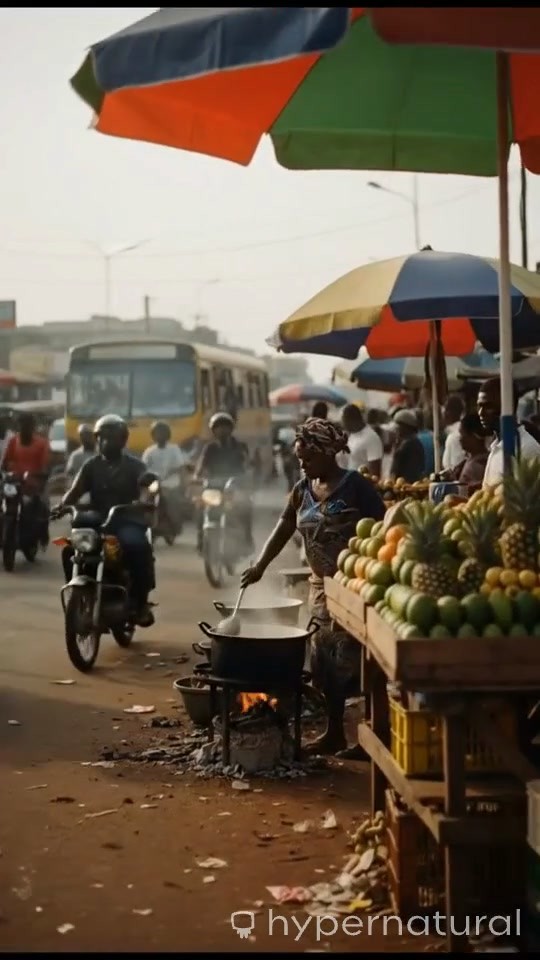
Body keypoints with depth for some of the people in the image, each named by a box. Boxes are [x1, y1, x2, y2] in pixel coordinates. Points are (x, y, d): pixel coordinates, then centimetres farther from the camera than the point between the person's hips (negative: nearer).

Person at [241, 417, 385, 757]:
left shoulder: (356, 486, -11)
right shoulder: (303, 490, 9)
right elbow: (284, 528, 10)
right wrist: (260, 566, -1)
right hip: (322, 585, 7)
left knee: (356, 660, -8)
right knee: (326, 661, 11)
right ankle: (334, 733, 21)